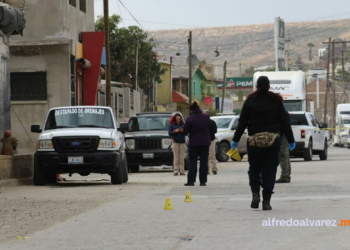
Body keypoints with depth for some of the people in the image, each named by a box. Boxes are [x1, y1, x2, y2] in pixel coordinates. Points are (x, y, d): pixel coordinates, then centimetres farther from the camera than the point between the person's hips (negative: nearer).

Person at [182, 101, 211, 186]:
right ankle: (203, 181, 1)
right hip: (205, 142, 3)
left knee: (192, 162, 4)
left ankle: (191, 181, 1)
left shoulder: (189, 119, -11)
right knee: (204, 162, 4)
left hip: (194, 143, -3)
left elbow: (185, 131, -4)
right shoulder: (206, 117, 0)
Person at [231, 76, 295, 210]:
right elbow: (284, 122, 4)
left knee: (254, 168, 14)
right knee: (269, 170, 4)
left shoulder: (250, 101, 1)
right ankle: (266, 201, 1)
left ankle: (255, 193, -5)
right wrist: (291, 140, 11)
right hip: (273, 139, 0)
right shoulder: (276, 101, 3)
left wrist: (235, 140, 6)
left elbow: (242, 122, 0)